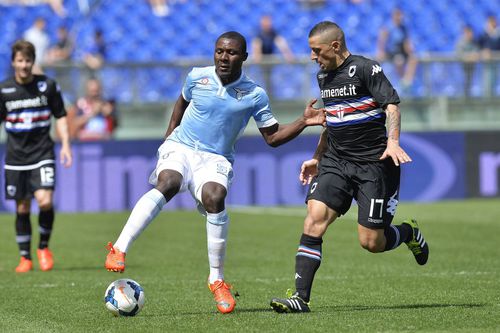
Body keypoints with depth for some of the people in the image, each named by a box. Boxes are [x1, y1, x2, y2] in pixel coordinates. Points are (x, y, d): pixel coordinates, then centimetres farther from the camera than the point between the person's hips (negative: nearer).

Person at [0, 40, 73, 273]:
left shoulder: (47, 85, 0)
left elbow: (60, 116, 7)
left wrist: (65, 144, -3)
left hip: (42, 153, -1)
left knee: (45, 201, -18)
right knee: (22, 208, 4)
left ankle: (44, 247, 4)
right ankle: (25, 257, 16)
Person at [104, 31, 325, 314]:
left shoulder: (254, 95, -1)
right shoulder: (197, 77, 3)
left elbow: (272, 137, 4)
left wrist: (304, 122, -8)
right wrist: (171, 132, 19)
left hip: (215, 160, 0)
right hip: (180, 147, 0)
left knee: (215, 198, -32)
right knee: (168, 184, -34)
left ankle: (217, 280, -17)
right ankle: (119, 250, -40)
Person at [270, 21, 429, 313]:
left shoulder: (365, 68, -9)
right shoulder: (324, 76, 15)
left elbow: (392, 104, -17)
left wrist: (393, 142, -33)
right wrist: (317, 159, 29)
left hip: (373, 164, -6)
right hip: (336, 161, 6)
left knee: (371, 242, -7)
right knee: (315, 218, -14)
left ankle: (409, 233, 28)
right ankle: (301, 298, -17)